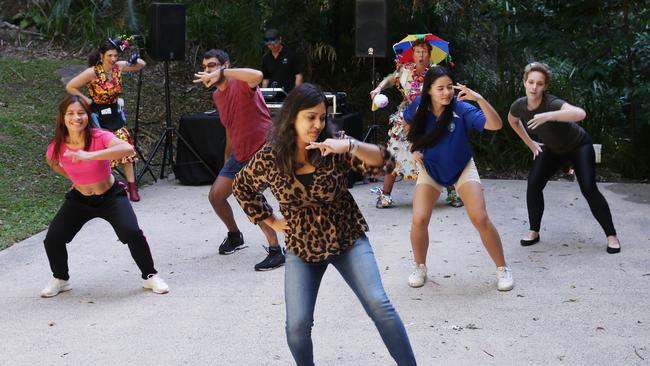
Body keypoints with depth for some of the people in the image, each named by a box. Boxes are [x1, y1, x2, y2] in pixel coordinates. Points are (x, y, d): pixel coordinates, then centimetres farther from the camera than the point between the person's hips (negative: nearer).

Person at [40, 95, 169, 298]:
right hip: (79, 199, 3)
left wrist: (90, 156, -54)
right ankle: (61, 279, 19)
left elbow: (127, 148, -47)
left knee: (132, 233, -21)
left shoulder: (100, 137, -26)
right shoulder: (56, 147, -16)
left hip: (111, 196, -3)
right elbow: (52, 162, 11)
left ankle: (150, 276, 4)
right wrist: (73, 177, 3)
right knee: (52, 238, -10)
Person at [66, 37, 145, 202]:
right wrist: (87, 100, -14)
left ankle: (132, 188, 4)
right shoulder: (92, 72, -21)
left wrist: (135, 60, -13)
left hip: (115, 115, 5)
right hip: (98, 117, -5)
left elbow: (142, 65, 9)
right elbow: (70, 87, -16)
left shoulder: (119, 67, -5)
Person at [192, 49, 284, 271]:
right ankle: (235, 236, 35)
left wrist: (222, 73, -39)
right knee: (215, 196, 10)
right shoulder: (217, 95, 11)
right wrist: (227, 155, 28)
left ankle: (276, 251, -15)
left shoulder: (240, 84, -15)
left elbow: (257, 76, -40)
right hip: (239, 153, 9)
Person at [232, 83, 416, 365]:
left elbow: (381, 161, -22)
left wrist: (350, 146, -39)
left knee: (378, 304, -16)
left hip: (348, 239, -1)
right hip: (302, 248, 1)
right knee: (298, 325, -9)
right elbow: (242, 187, 11)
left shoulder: (333, 149, -11)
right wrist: (271, 221, 5)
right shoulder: (269, 158, -8)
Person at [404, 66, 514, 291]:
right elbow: (409, 124, 9)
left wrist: (479, 99, -49)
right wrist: (414, 149, -3)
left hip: (462, 168, -2)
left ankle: (502, 269, 3)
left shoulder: (461, 109, -25)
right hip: (430, 168, 2)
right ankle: (420, 268, 13)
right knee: (419, 221, -12)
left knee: (480, 219, -15)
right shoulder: (419, 106, -15)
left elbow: (496, 125, -36)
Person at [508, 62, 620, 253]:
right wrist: (529, 143, 6)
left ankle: (611, 235, -2)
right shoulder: (519, 106, -19)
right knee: (533, 184, -11)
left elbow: (580, 113, -57)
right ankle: (534, 232, 5)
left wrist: (548, 116, -64)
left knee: (588, 189, -16)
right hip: (553, 149, 5)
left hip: (579, 146, -5)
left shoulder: (551, 103, -37)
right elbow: (512, 120, 8)